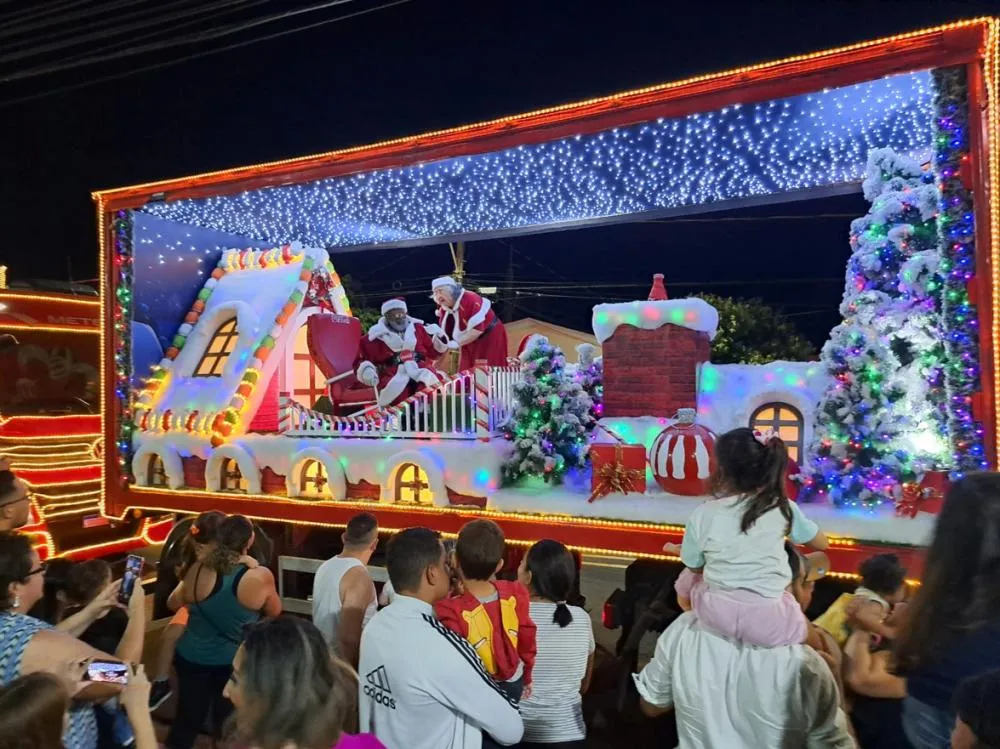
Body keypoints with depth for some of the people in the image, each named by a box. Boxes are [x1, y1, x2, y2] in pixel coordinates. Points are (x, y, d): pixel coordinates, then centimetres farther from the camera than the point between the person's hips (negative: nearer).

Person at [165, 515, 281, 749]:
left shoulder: (199, 570, -16)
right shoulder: (261, 577, -23)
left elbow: (173, 604, 2)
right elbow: (274, 611, -4)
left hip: (192, 657, 2)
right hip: (234, 661, -2)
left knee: (187, 720, 19)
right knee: (227, 725, 20)